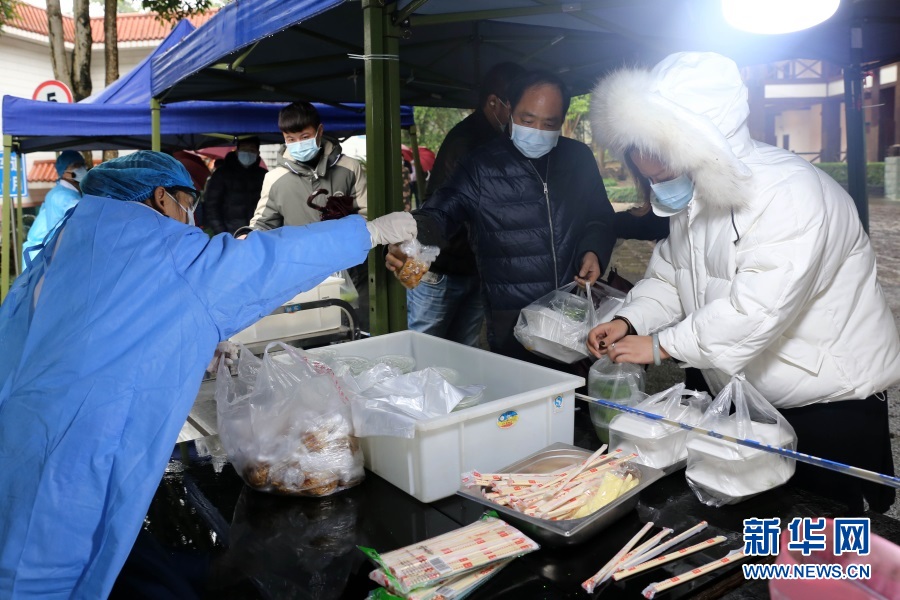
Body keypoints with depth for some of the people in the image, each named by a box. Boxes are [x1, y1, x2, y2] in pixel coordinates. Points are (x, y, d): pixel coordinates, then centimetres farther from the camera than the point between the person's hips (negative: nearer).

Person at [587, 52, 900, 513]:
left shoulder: (790, 193, -27)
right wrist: (629, 321, -10)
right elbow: (669, 276, 8)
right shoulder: (691, 198, 4)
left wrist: (660, 345, -28)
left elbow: (758, 308, -36)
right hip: (743, 401, 8)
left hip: (829, 405, -8)